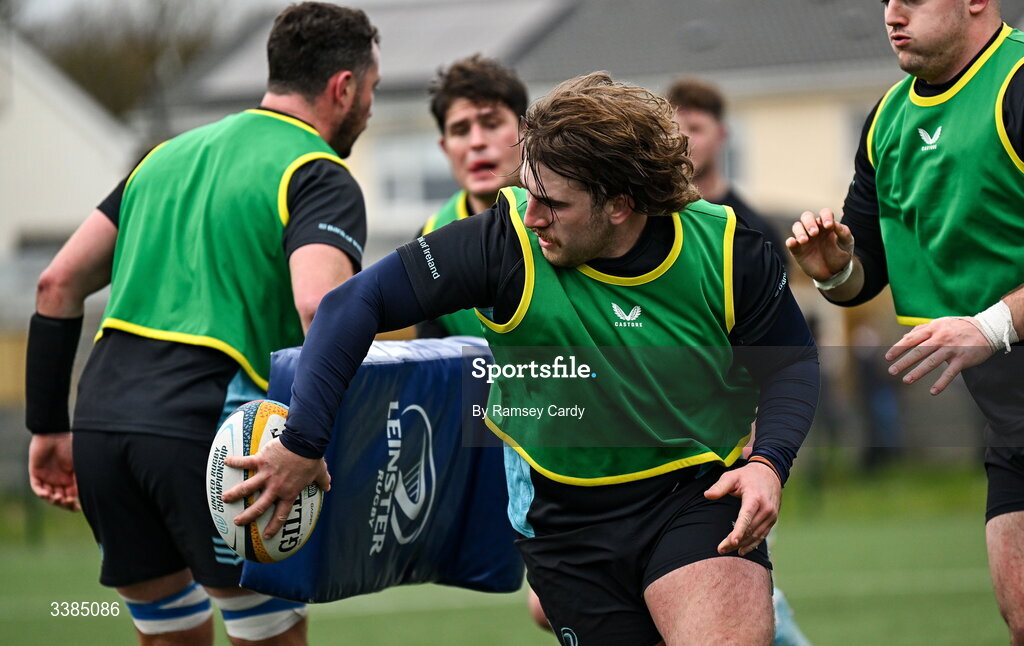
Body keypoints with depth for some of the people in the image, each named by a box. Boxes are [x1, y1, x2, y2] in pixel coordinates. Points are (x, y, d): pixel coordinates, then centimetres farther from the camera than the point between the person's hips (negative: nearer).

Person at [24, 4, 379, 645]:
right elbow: (319, 307, -21)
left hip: (100, 422, 7)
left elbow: (59, 284, 18)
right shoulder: (319, 177, -1)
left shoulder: (171, 155, 21)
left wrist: (50, 426, 21)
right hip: (208, 436, -7)